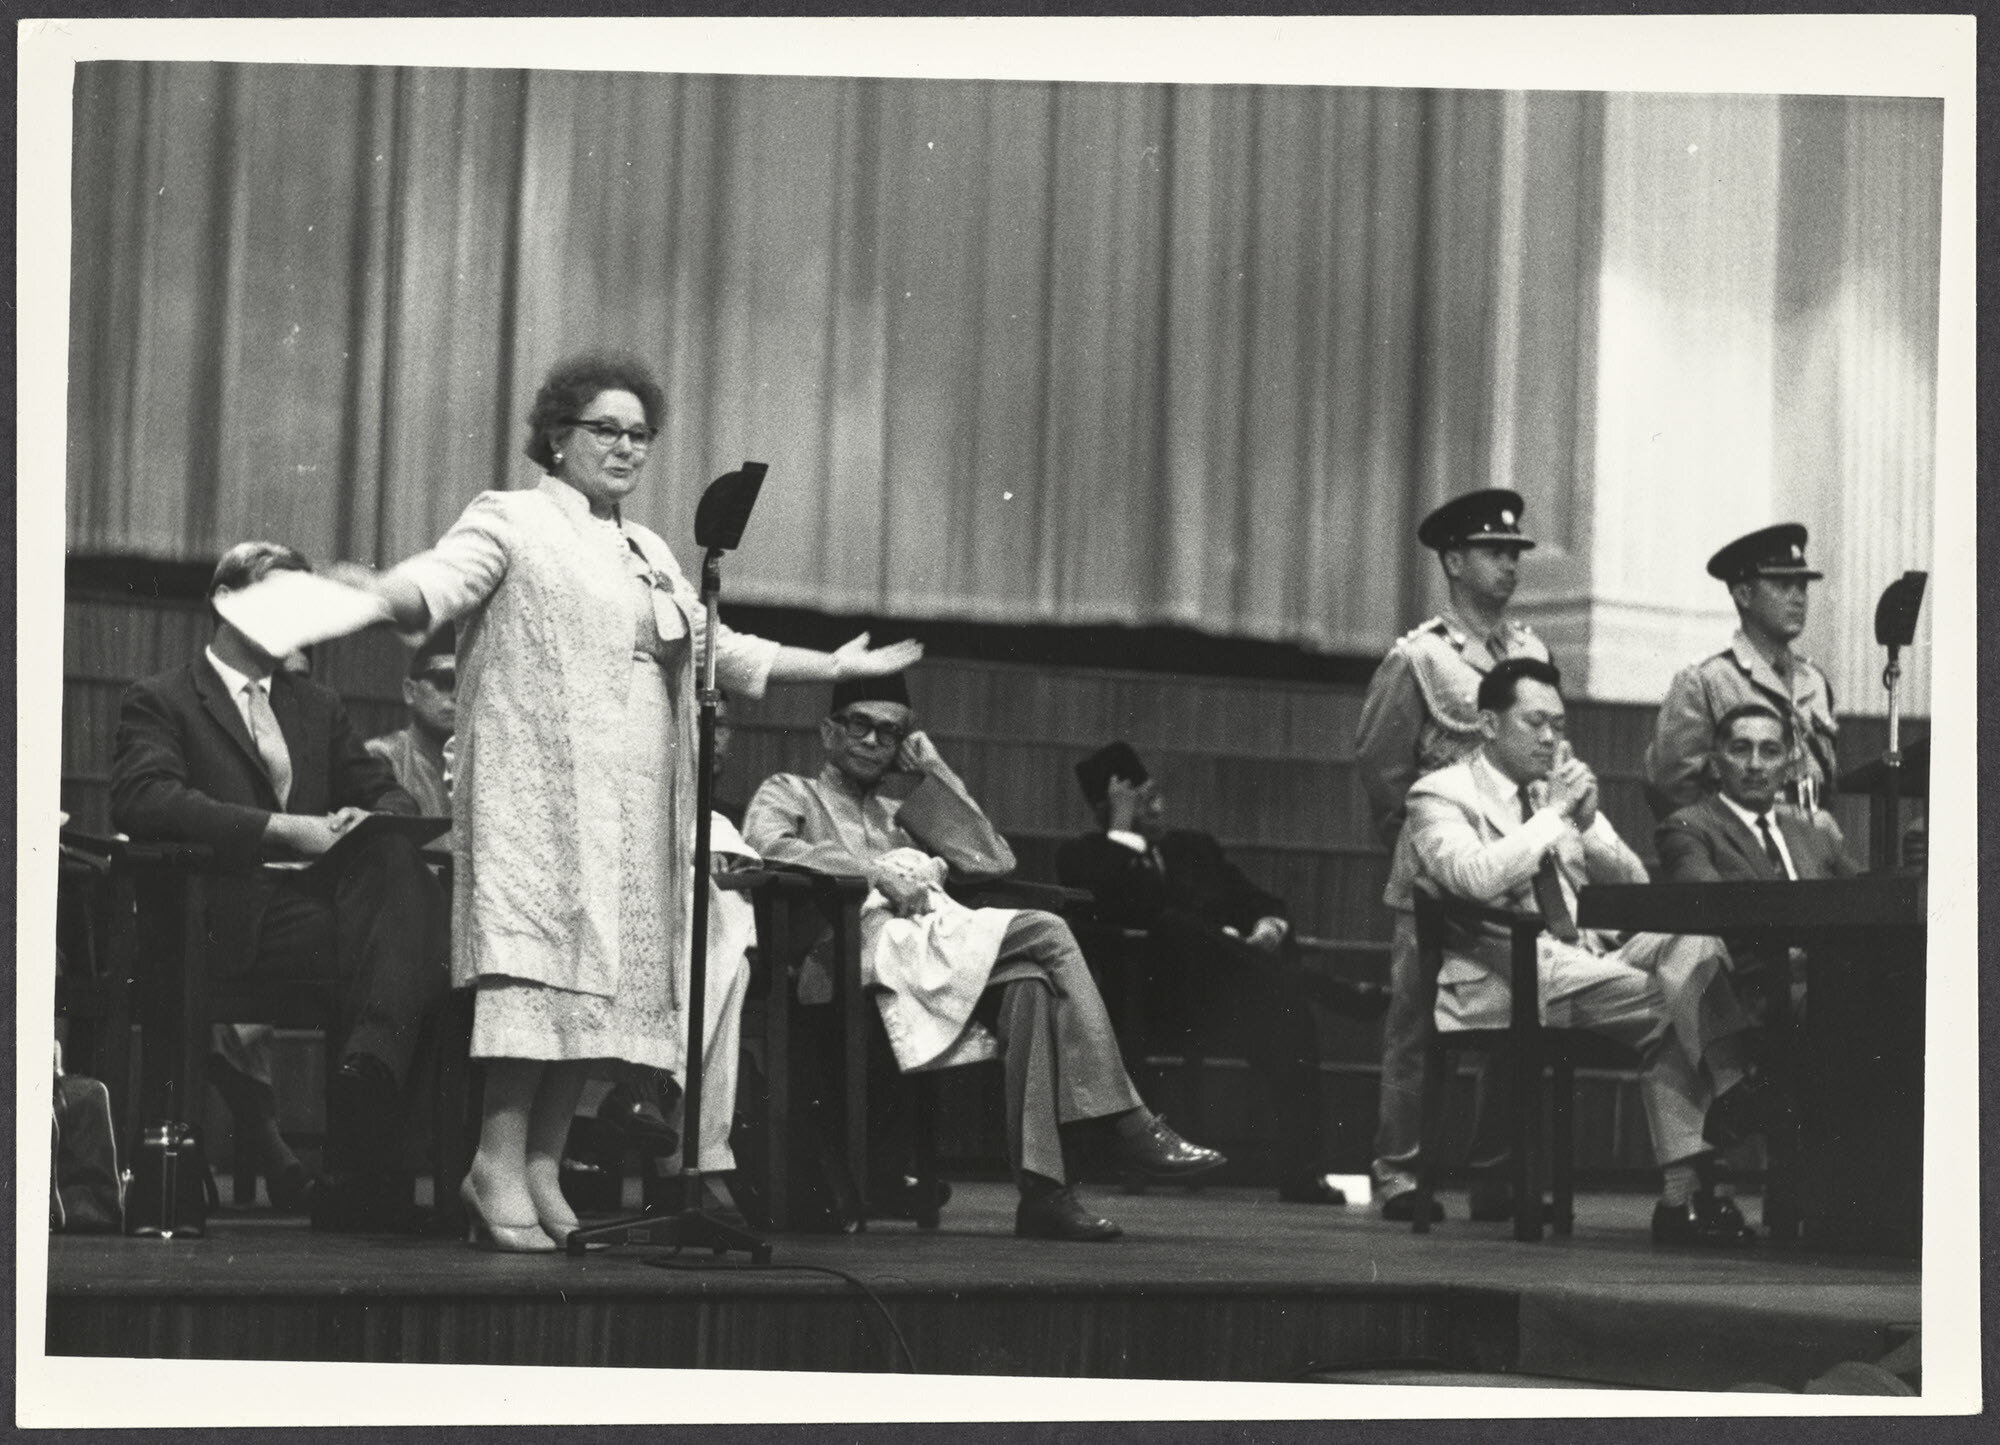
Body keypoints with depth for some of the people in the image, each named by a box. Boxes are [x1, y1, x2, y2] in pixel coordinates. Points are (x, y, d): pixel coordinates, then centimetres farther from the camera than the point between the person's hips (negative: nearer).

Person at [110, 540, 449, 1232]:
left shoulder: (317, 705, 30)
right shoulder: (159, 701, 10)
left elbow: (388, 791, 26)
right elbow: (142, 799, -10)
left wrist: (372, 820, -3)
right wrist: (281, 829, -18)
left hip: (327, 897, 5)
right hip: (234, 911, -5)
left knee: (399, 864, -31)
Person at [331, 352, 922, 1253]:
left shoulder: (649, 554, 25)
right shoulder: (512, 521, 3)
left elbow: (721, 651, 31)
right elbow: (440, 579, -15)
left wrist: (833, 668, 33)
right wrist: (381, 594, -37)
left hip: (637, 802, 7)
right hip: (541, 787, -7)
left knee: (605, 978, 1)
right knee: (542, 954, -17)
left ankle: (543, 1170, 2)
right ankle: (500, 1165, -18)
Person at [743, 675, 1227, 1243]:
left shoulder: (897, 814, 37)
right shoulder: (790, 793, 21)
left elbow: (993, 860, 22)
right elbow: (768, 847, -5)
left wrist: (934, 770, 22)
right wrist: (877, 873, -12)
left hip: (941, 946, 5)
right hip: (879, 946, -5)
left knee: (1030, 985, -30)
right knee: (1045, 933, -23)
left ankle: (1043, 1190, -39)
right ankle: (1127, 1124, -23)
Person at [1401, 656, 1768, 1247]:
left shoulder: (1566, 790, 24)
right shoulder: (1440, 795, 4)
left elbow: (1637, 889, 18)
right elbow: (1478, 876, -18)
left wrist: (1587, 824, 1)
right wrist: (1555, 815, -11)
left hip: (1586, 964, 7)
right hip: (1502, 977, -6)